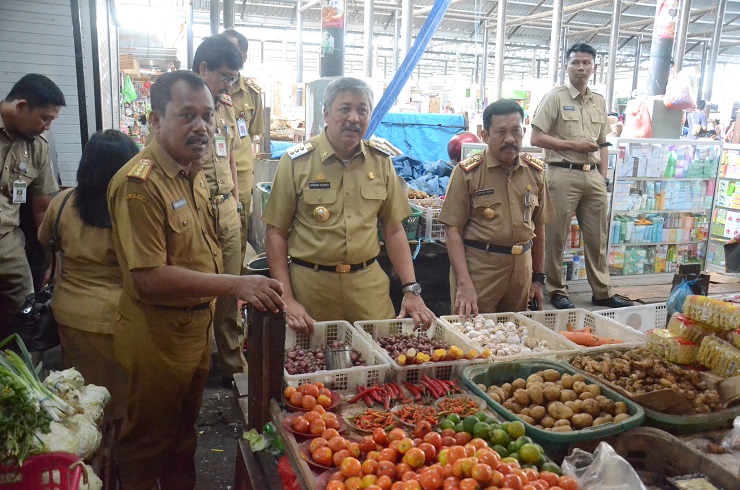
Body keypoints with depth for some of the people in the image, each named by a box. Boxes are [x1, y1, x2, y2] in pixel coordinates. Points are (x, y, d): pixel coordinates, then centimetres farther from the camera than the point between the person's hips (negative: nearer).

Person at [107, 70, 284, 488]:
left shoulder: (194, 172, 5)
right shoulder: (139, 183, -24)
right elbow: (149, 279, -28)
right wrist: (235, 285, -32)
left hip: (198, 325, 8)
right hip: (157, 335, -8)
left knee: (184, 432, 27)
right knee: (148, 443, 15)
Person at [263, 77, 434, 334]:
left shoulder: (380, 160, 3)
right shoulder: (297, 161, -6)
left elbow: (393, 228, 7)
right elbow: (276, 232, -4)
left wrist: (411, 290, 0)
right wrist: (286, 300, -10)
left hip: (369, 283, 3)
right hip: (310, 284, -2)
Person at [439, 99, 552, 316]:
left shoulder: (535, 171, 5)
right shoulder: (468, 171, -8)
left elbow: (538, 226, 13)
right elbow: (453, 229, -10)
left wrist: (538, 278, 13)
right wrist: (464, 283, -18)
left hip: (521, 268, 4)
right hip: (477, 267, -4)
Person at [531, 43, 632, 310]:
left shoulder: (600, 102, 15)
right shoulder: (555, 97, -3)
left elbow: (602, 145, 19)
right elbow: (536, 138, -8)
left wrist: (603, 178, 10)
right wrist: (573, 144, -12)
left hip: (592, 176, 6)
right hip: (563, 175, -5)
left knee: (597, 237, 11)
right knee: (556, 237, 1)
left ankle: (602, 291, 22)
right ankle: (556, 291, 15)